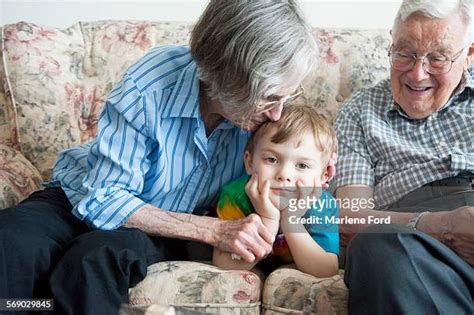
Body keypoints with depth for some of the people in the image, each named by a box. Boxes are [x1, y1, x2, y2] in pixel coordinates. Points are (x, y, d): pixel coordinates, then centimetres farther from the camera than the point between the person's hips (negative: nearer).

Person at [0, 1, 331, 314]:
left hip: (160, 234, 2)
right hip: (85, 200, -2)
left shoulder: (264, 111, -15)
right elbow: (101, 201, -23)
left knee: (99, 256, -36)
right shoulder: (146, 87, -28)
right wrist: (212, 230, -29)